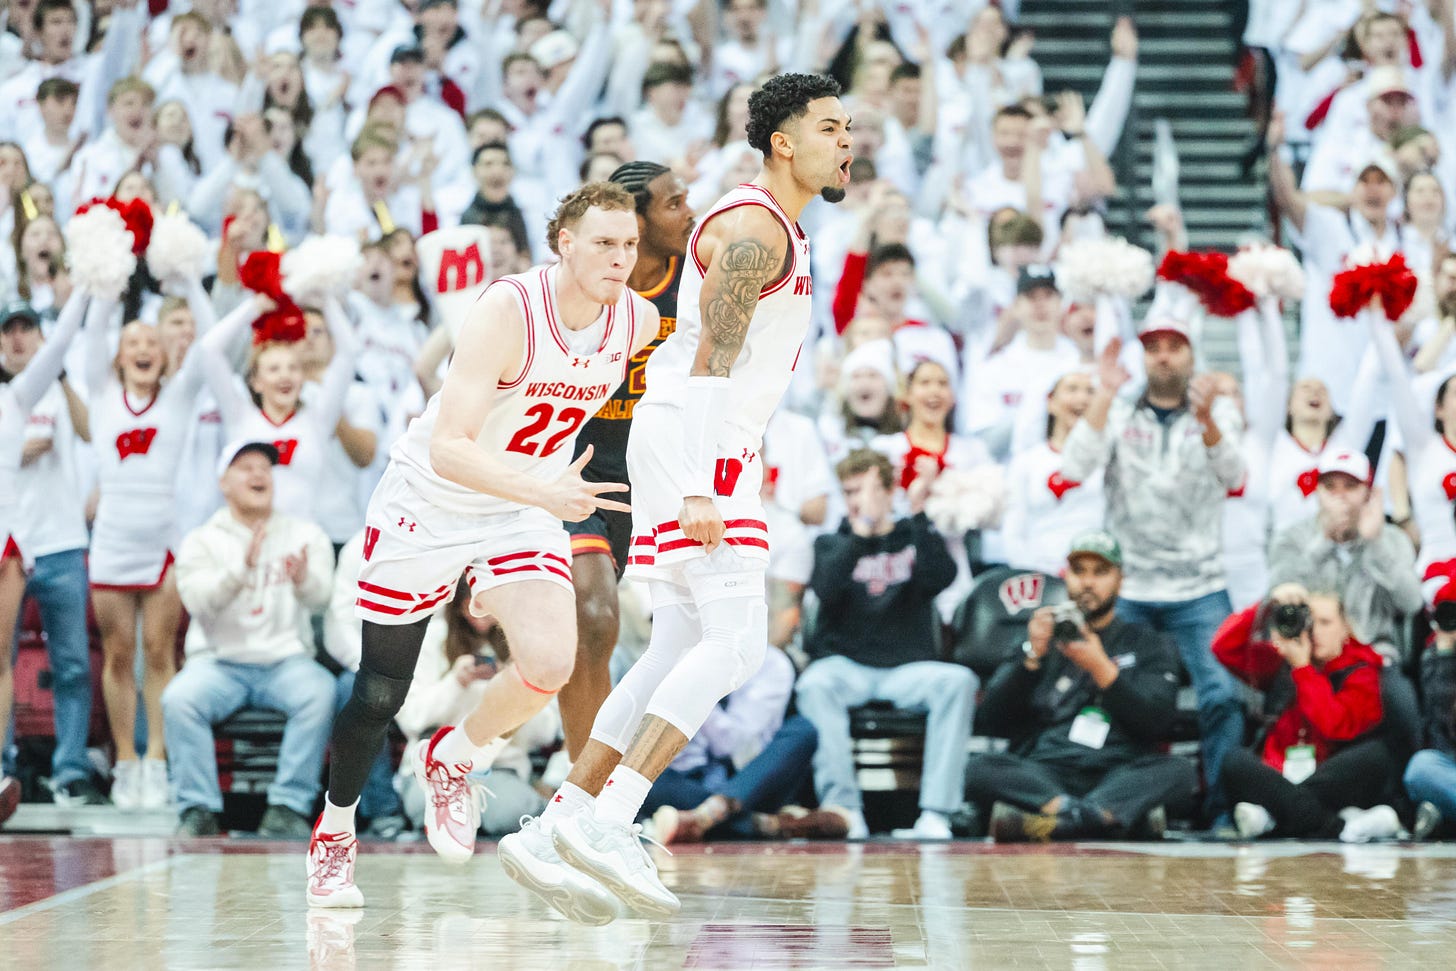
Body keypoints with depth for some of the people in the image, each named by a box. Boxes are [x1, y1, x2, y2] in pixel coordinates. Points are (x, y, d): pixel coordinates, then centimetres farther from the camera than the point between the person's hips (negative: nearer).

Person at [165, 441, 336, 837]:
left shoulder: (306, 535, 10)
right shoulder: (202, 541, 7)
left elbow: (320, 597, -8)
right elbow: (198, 600, -12)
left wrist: (304, 579, -33)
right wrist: (243, 567, -29)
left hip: (286, 659, 0)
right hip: (220, 661, 0)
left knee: (319, 692, -32)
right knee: (179, 698, -30)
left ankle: (288, 808, -27)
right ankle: (198, 811, -23)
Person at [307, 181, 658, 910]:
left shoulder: (638, 323, -11)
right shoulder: (507, 311, -29)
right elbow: (447, 448, -35)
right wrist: (544, 492, -47)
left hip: (523, 509, 4)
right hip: (430, 501, -4)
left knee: (549, 663, -21)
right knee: (379, 693, 5)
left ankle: (450, 760, 9)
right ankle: (333, 834, 31)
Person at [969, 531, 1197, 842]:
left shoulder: (1149, 644, 21)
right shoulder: (1043, 638, 23)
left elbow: (1155, 722, 3)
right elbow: (993, 720, 10)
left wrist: (1101, 667, -8)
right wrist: (1032, 656, -3)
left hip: (1119, 775, 0)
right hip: (1042, 775, 0)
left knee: (1179, 772, -31)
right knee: (979, 769, -29)